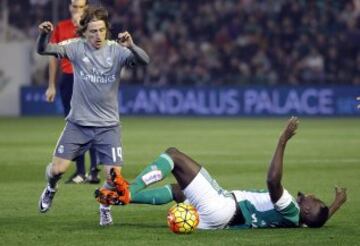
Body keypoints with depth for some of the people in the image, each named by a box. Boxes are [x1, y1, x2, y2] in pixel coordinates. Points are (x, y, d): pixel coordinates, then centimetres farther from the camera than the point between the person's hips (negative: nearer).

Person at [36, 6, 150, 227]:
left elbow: (144, 61, -22)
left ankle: (105, 207, 24)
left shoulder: (116, 50, -8)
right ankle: (51, 189, 30)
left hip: (108, 125, 0)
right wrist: (44, 35, -34)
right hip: (78, 123, 0)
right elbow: (44, 50, -11)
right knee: (58, 169, -7)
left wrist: (131, 46, -43)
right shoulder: (76, 47, -6)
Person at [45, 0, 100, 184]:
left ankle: (94, 169, -10)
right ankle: (80, 171, 9)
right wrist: (51, 85, 10)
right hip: (67, 80, 4)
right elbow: (54, 57, 12)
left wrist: (81, 27, -18)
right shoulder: (60, 27, 9)